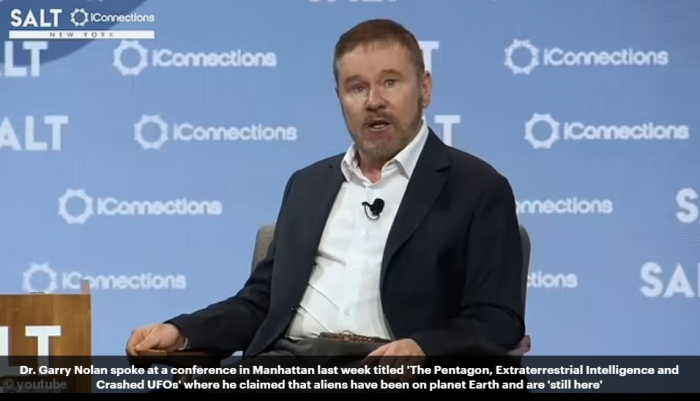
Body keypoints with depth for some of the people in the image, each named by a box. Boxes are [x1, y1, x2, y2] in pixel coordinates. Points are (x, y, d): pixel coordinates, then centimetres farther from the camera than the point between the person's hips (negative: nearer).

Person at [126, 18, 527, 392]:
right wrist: (181, 332, 5)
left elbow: (498, 320, 0)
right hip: (287, 361, 4)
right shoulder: (309, 184, 24)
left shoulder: (478, 188, 7)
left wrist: (421, 349, -20)